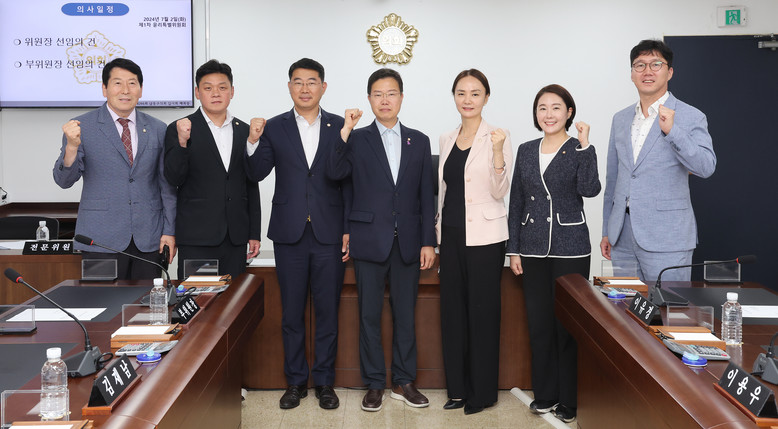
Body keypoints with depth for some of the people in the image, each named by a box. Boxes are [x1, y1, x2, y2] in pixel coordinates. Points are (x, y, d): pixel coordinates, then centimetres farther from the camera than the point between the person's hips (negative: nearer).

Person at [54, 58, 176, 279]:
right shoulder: (82, 127, 1)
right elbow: (64, 180, -4)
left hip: (149, 241, 3)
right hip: (101, 240, -2)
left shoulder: (158, 130, 9)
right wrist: (72, 146, -22)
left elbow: (167, 186, 11)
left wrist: (169, 231, 5)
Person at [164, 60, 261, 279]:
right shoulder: (179, 129, 1)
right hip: (196, 238, -3)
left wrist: (254, 234, 11)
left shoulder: (244, 131, 12)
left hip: (236, 239, 4)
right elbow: (173, 178, -8)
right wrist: (182, 142, -24)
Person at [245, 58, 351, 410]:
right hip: (290, 234, 1)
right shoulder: (275, 128, 5)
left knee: (327, 311, 6)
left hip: (329, 233, 0)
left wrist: (349, 230, -1)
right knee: (292, 312, 8)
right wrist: (253, 142, -20)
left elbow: (348, 181, 3)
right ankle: (295, 381, 21)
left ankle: (324, 381, 18)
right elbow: (257, 174, -3)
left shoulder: (340, 127, 4)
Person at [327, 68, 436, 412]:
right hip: (370, 240, -1)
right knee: (370, 315, 4)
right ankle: (374, 384, 15)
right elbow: (335, 173, -14)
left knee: (405, 314, 8)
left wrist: (428, 241, 2)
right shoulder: (357, 140, 4)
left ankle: (404, 381, 20)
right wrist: (345, 132, -19)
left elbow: (426, 196, 7)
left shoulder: (419, 141, 9)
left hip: (408, 241, 2)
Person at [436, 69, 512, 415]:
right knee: (453, 311, 10)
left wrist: (498, 152, -25)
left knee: (482, 312, 1)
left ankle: (482, 392, 13)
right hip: (451, 235, 6)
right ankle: (458, 388, 22)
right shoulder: (447, 139, 11)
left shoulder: (496, 138, -6)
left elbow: (499, 192, -13)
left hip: (483, 237, -6)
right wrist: (439, 225, 16)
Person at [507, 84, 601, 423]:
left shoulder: (581, 150, -2)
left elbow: (590, 189, -20)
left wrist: (584, 144, -21)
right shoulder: (526, 151, 9)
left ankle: (569, 399, 13)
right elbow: (516, 203, 10)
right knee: (539, 322, 9)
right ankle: (545, 394, 22)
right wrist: (514, 249, 6)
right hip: (533, 249, 4)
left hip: (570, 249, -4)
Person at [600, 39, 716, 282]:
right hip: (623, 237, 5)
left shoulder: (690, 117, -2)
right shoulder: (620, 119, 15)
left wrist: (671, 131, -24)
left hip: (665, 239, -5)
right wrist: (607, 232, 17)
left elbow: (706, 167, -14)